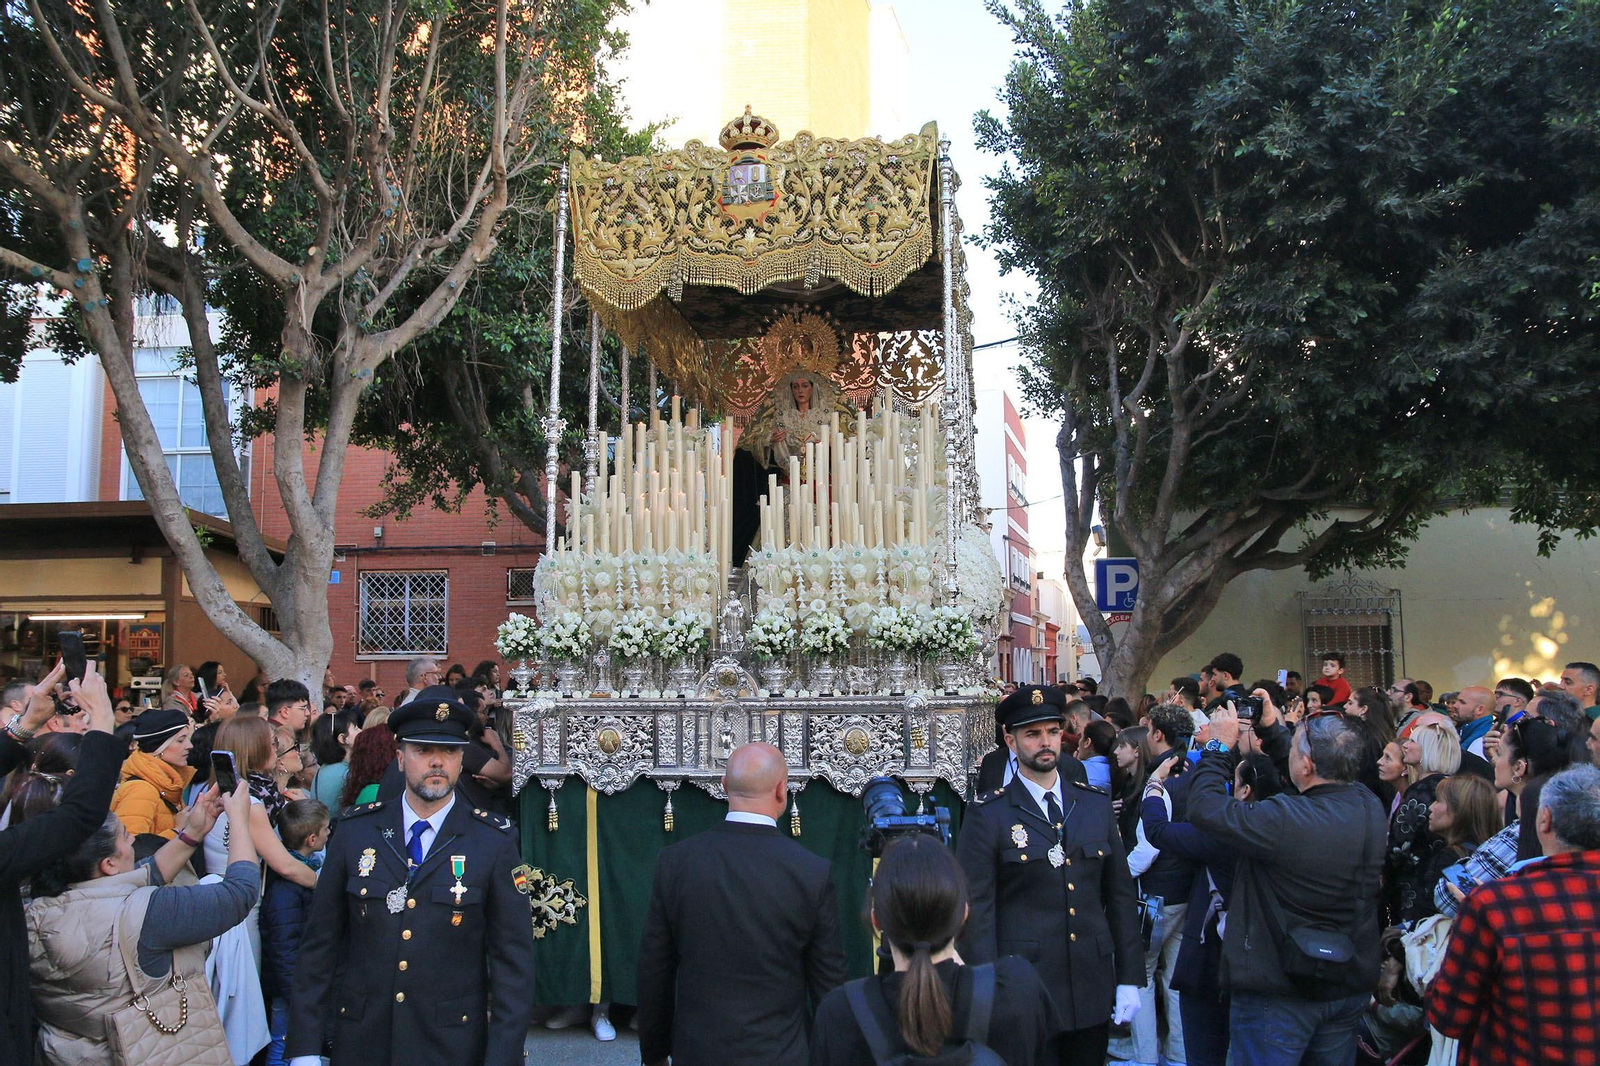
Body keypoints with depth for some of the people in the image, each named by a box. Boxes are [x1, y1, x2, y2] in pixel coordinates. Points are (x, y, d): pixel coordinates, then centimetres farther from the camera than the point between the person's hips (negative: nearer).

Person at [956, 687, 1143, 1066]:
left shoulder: (1096, 805, 9)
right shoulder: (988, 814, -5)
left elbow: (1120, 895, 11)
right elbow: (977, 910, -8)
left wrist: (1129, 979, 7)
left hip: (1093, 993, 4)